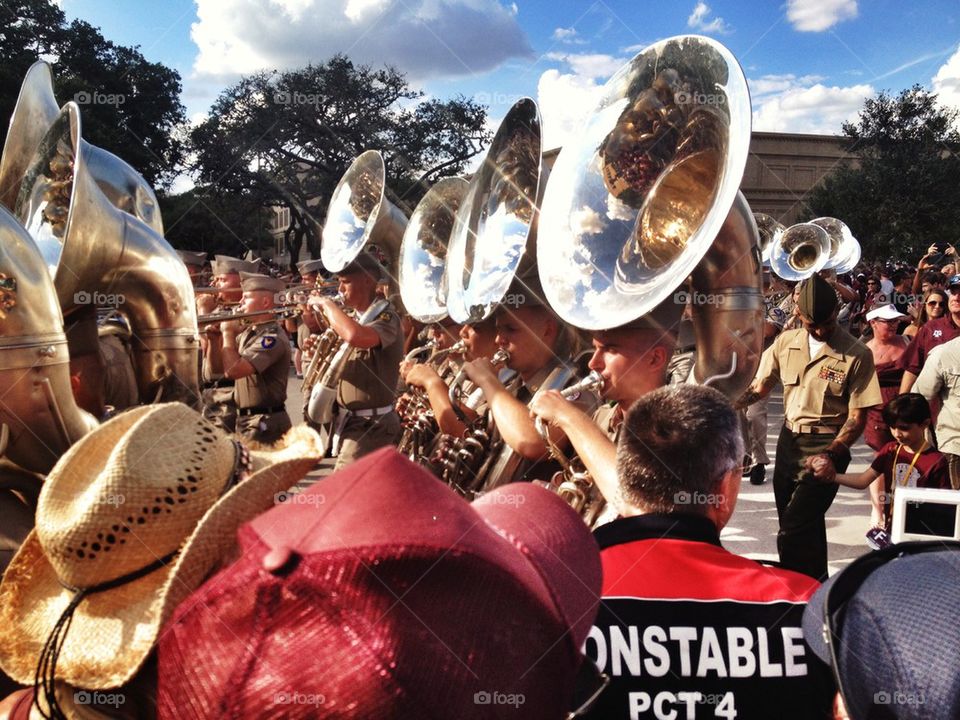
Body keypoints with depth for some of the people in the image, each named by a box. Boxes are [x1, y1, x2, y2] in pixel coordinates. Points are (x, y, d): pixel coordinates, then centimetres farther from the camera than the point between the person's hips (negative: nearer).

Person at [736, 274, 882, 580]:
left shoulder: (856, 354, -12)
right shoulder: (786, 342, 1)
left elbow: (858, 416, -11)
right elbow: (759, 387, 9)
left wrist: (832, 454, -26)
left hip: (827, 446, -5)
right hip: (789, 440, 6)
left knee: (792, 534, -14)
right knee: (806, 528, 20)